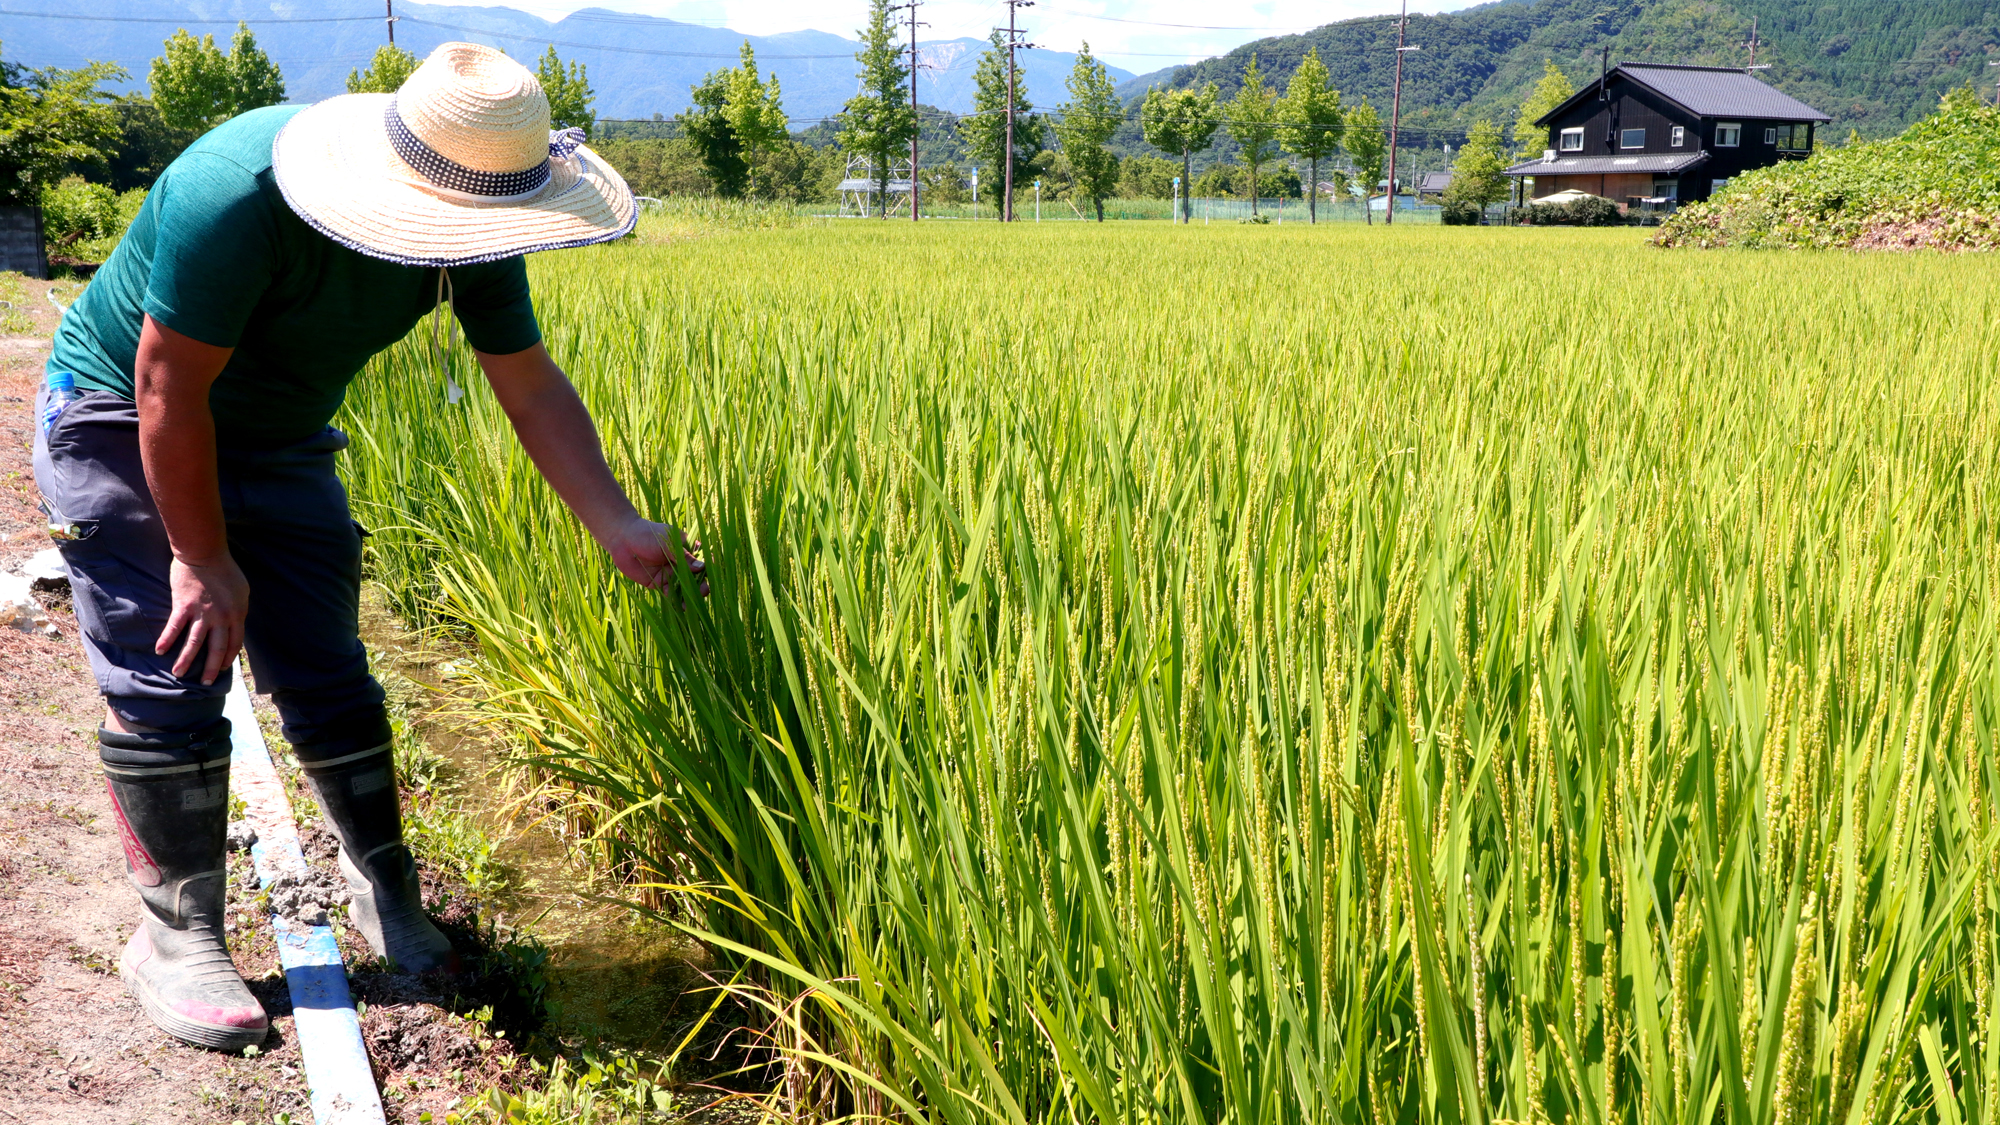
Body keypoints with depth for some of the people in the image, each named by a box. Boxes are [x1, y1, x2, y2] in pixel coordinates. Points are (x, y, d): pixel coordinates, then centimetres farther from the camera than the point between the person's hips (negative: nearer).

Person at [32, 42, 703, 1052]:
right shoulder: (239, 195, -36)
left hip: (274, 440, 5)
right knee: (170, 675, -9)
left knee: (324, 673, 3)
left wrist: (616, 524, -22)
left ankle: (387, 893, 18)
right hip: (123, 421, -5)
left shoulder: (470, 227, -16)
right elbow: (169, 387, -28)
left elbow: (531, 386, -11)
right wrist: (203, 559, -20)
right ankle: (176, 938, 4)